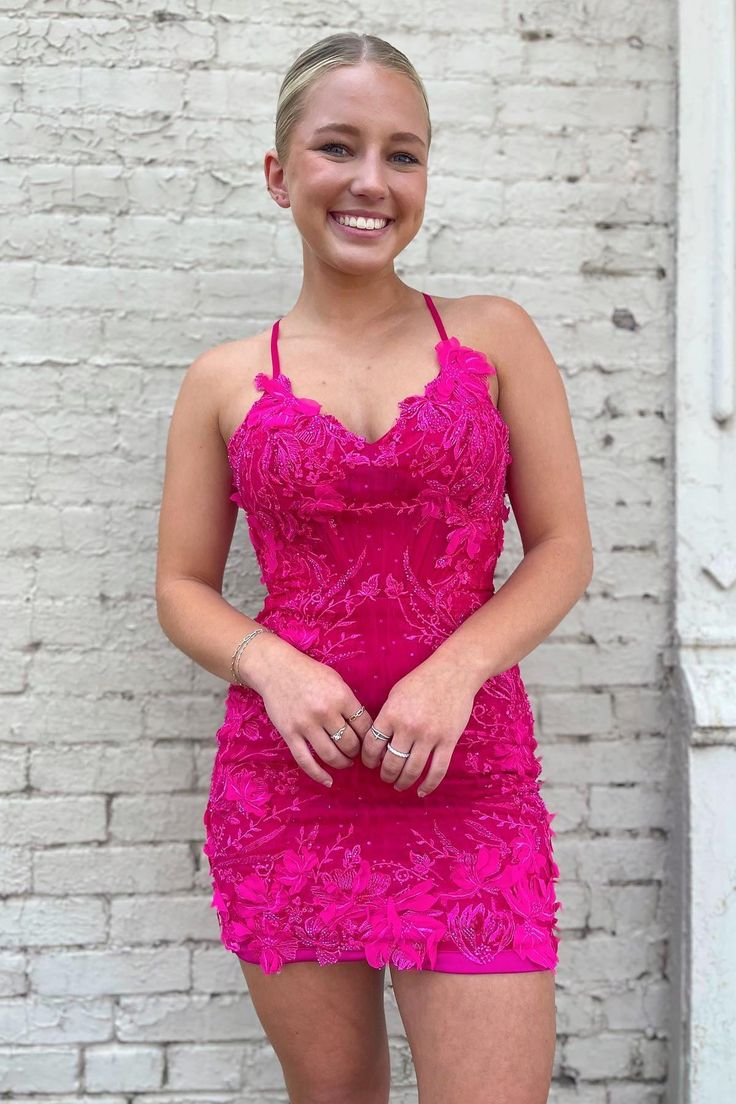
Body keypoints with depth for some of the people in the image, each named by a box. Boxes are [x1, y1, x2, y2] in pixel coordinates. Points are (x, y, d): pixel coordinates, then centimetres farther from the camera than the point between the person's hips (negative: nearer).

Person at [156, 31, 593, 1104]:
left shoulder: (494, 337, 4)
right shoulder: (226, 381, 5)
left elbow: (563, 548, 3)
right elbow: (183, 588, 8)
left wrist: (455, 668, -13)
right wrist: (269, 663, -13)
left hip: (469, 773, -1)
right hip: (286, 776, 1)